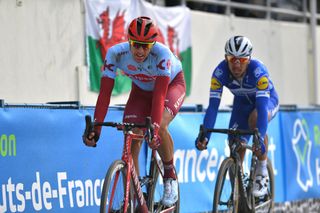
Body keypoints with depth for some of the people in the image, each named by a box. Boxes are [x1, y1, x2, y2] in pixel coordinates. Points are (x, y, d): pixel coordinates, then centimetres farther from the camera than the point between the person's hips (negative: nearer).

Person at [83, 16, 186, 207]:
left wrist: (154, 128, -53)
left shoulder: (162, 53, -38)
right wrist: (95, 128, -39)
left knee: (159, 127, -32)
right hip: (141, 89, 3)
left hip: (172, 85, -3)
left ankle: (170, 175, -7)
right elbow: (105, 93, -30)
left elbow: (159, 94, -42)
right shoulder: (116, 53, -30)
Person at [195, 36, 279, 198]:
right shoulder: (220, 72, -29)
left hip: (267, 100, -4)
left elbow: (262, 106, -45)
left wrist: (260, 137, -58)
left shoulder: (258, 70, -37)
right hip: (242, 103, 4)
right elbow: (213, 105, -31)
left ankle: (262, 173, -21)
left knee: (255, 119, -36)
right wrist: (204, 135, -44)